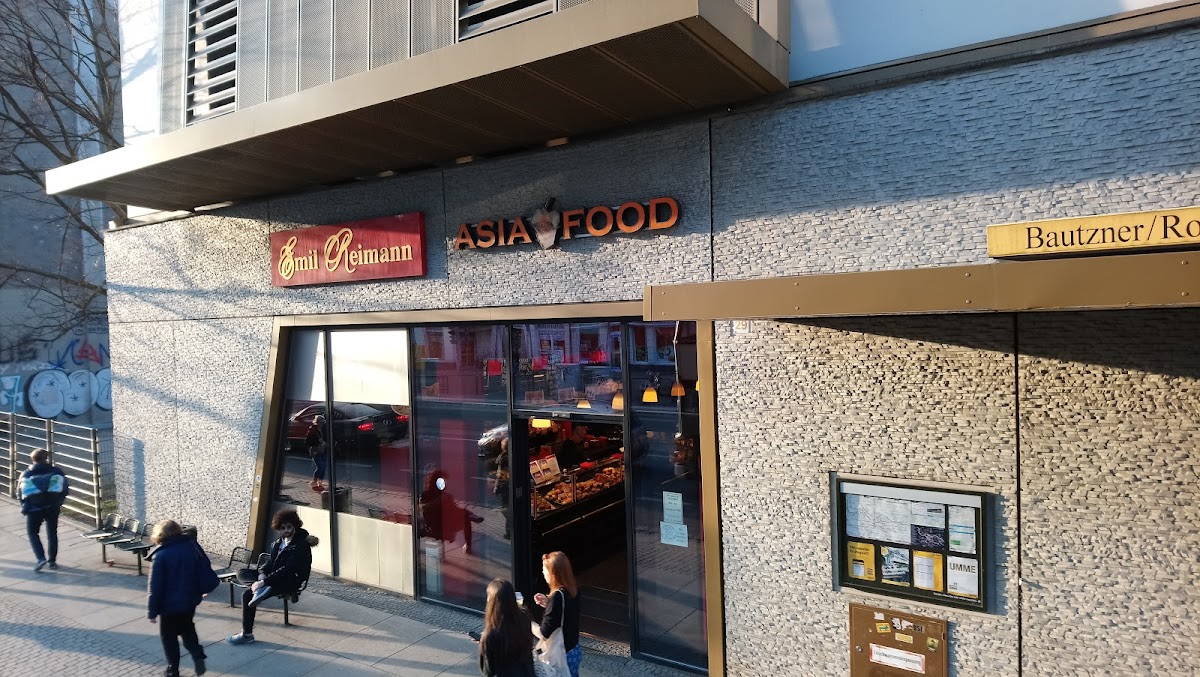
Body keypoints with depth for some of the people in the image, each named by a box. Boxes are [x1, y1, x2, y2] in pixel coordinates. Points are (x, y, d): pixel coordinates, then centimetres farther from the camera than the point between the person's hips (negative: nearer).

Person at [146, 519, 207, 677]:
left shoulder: (161, 555, -19)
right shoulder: (192, 545, -5)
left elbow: (155, 587, -16)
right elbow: (206, 566, 5)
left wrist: (152, 611, -7)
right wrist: (198, 590, 19)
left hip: (171, 604, -5)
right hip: (191, 600, 5)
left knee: (169, 636, 16)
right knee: (187, 628, 26)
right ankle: (198, 656, 12)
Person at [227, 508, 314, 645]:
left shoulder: (301, 546, -20)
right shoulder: (280, 542, 8)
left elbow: (287, 570, -26)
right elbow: (272, 562, 13)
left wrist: (263, 581, -28)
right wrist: (262, 573, -9)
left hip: (290, 582, -9)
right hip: (276, 576, 9)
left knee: (248, 594, -19)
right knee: (242, 573, 3)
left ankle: (247, 634, -9)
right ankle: (262, 588, -24)